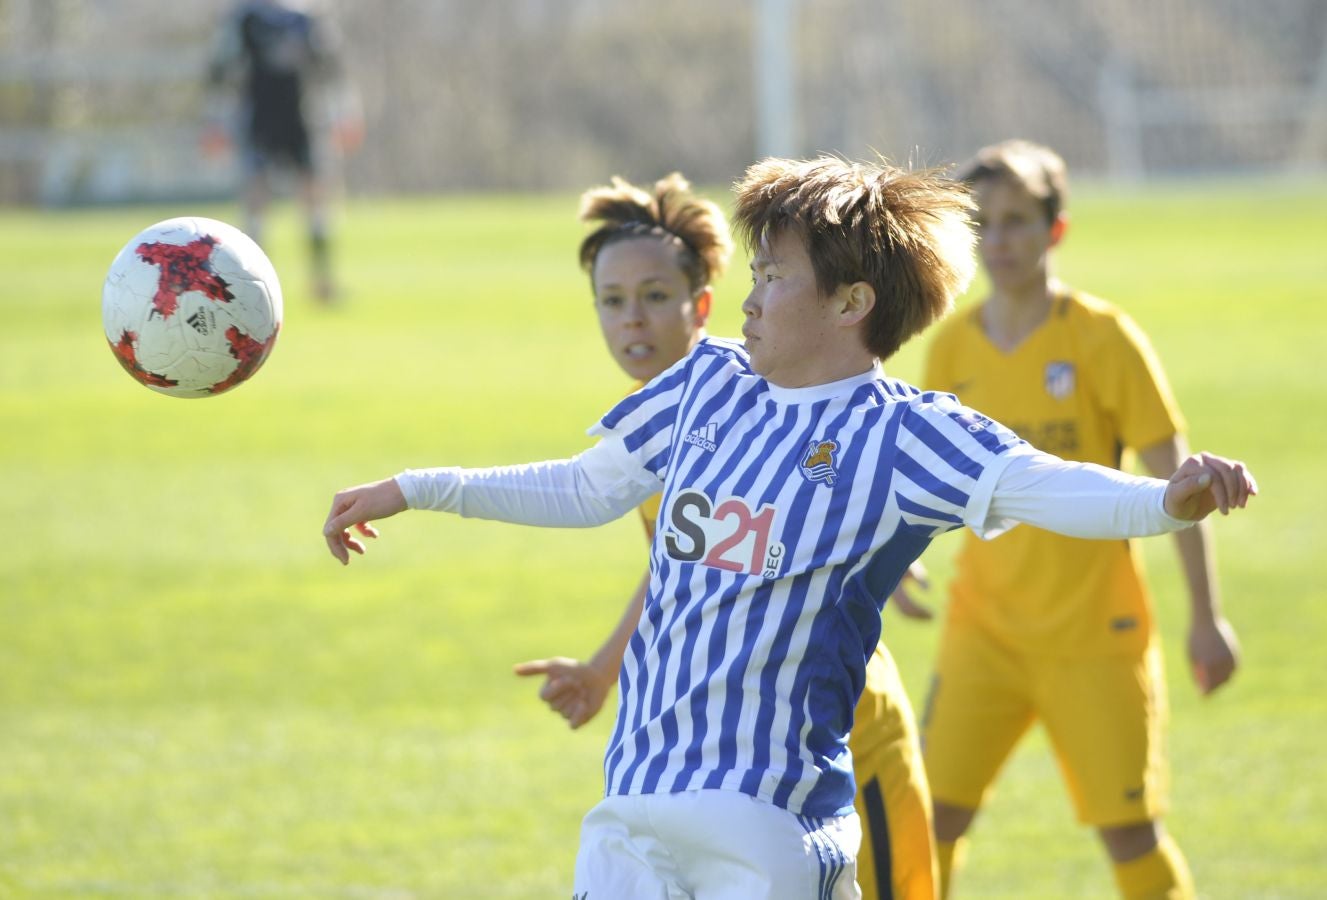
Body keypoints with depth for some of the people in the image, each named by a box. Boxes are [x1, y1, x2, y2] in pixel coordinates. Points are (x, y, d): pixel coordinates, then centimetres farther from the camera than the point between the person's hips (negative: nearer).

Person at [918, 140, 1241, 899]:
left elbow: (1174, 478, -6)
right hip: (985, 629, 3)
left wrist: (1205, 615, -7)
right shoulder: (955, 346, 2)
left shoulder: (1102, 339, -8)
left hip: (1097, 632, -3)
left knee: (1130, 829, -2)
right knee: (935, 813, -7)